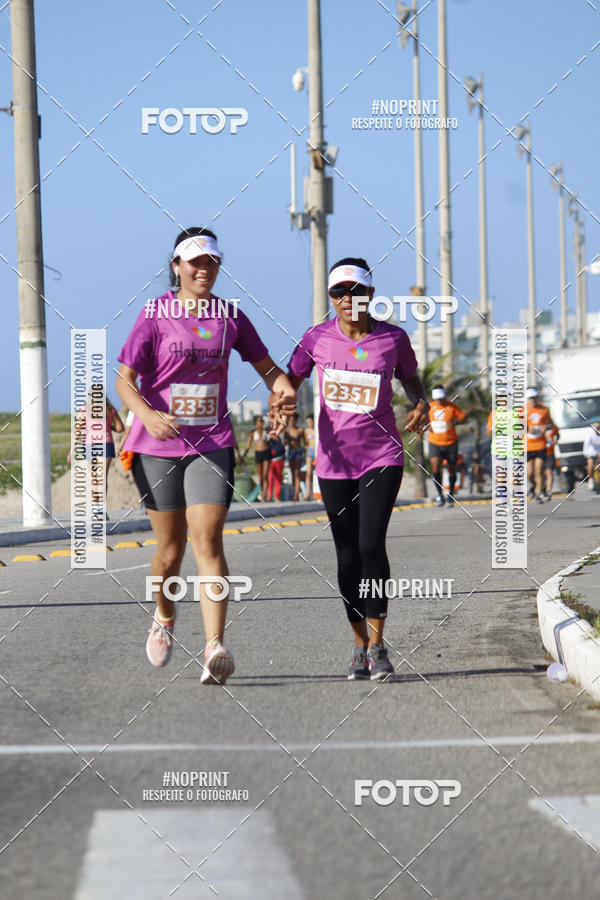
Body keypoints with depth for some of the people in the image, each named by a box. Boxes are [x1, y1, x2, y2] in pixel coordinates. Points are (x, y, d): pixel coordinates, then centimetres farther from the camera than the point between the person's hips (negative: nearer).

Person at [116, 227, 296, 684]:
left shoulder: (229, 316, 6)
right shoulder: (155, 316, -3)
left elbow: (268, 366, 15)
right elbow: (125, 380, -7)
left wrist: (285, 391, -7)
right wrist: (148, 415, -26)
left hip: (211, 444, 1)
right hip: (157, 445, -1)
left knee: (208, 542, -13)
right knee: (171, 546, 8)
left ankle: (215, 648, -22)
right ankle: (164, 617, 39)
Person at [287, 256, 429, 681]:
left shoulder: (393, 338, -4)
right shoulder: (318, 338, -3)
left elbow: (411, 378, 14)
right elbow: (290, 381, 8)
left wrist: (421, 404, -7)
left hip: (382, 456, -2)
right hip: (335, 460, 2)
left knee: (371, 545, -17)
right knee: (348, 558, 5)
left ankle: (377, 644, -6)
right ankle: (360, 645, 21)